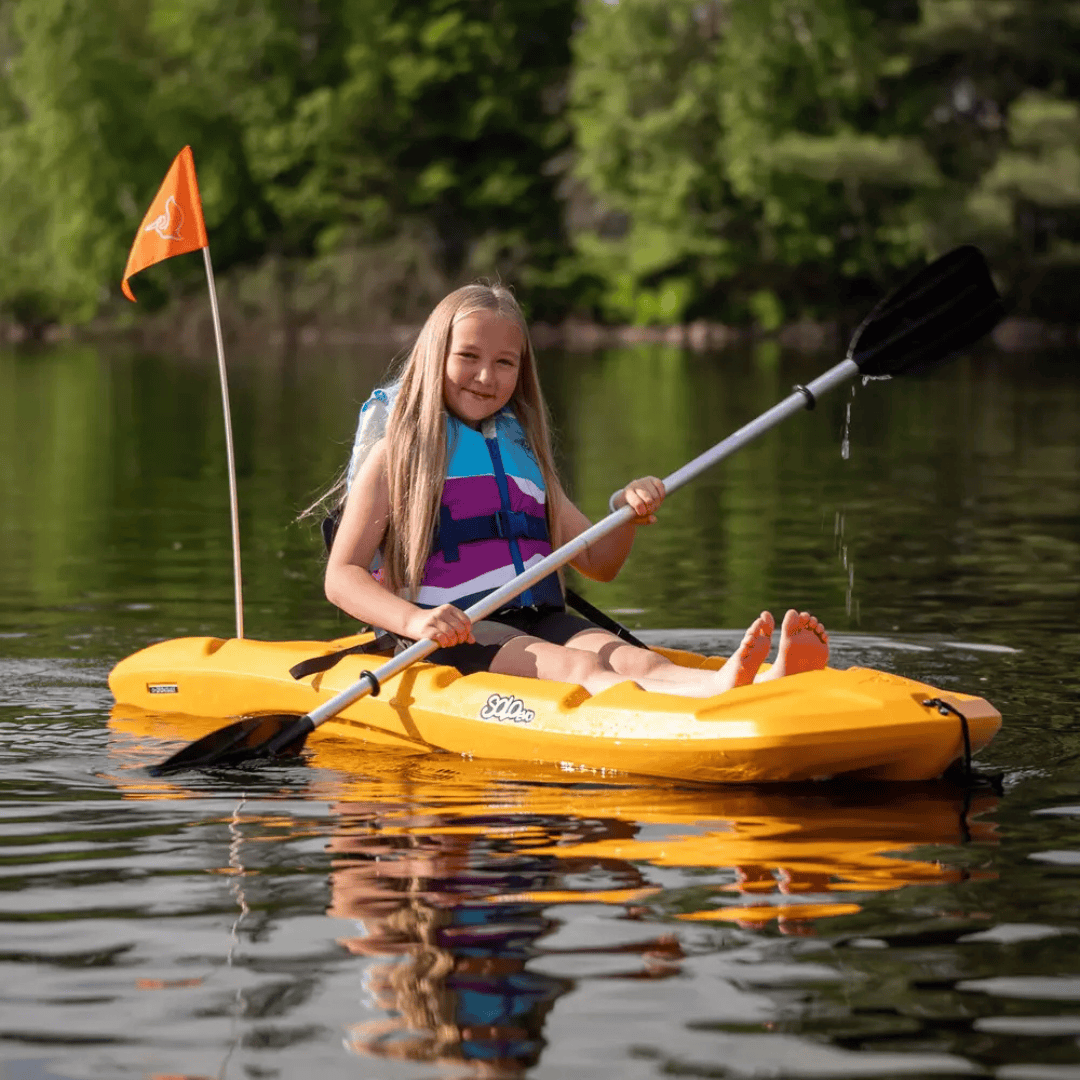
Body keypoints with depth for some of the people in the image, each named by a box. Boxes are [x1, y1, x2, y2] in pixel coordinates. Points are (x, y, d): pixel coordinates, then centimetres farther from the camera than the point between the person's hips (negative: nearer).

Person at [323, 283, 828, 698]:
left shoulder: (523, 452, 23)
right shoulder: (398, 454, 4)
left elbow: (597, 563, 25)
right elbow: (341, 577, -5)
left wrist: (627, 511, 2)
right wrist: (415, 620, -24)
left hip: (538, 620, 5)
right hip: (452, 637, -5)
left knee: (622, 656, -28)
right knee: (575, 668, -35)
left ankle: (766, 681, -59)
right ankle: (707, 697, -65)